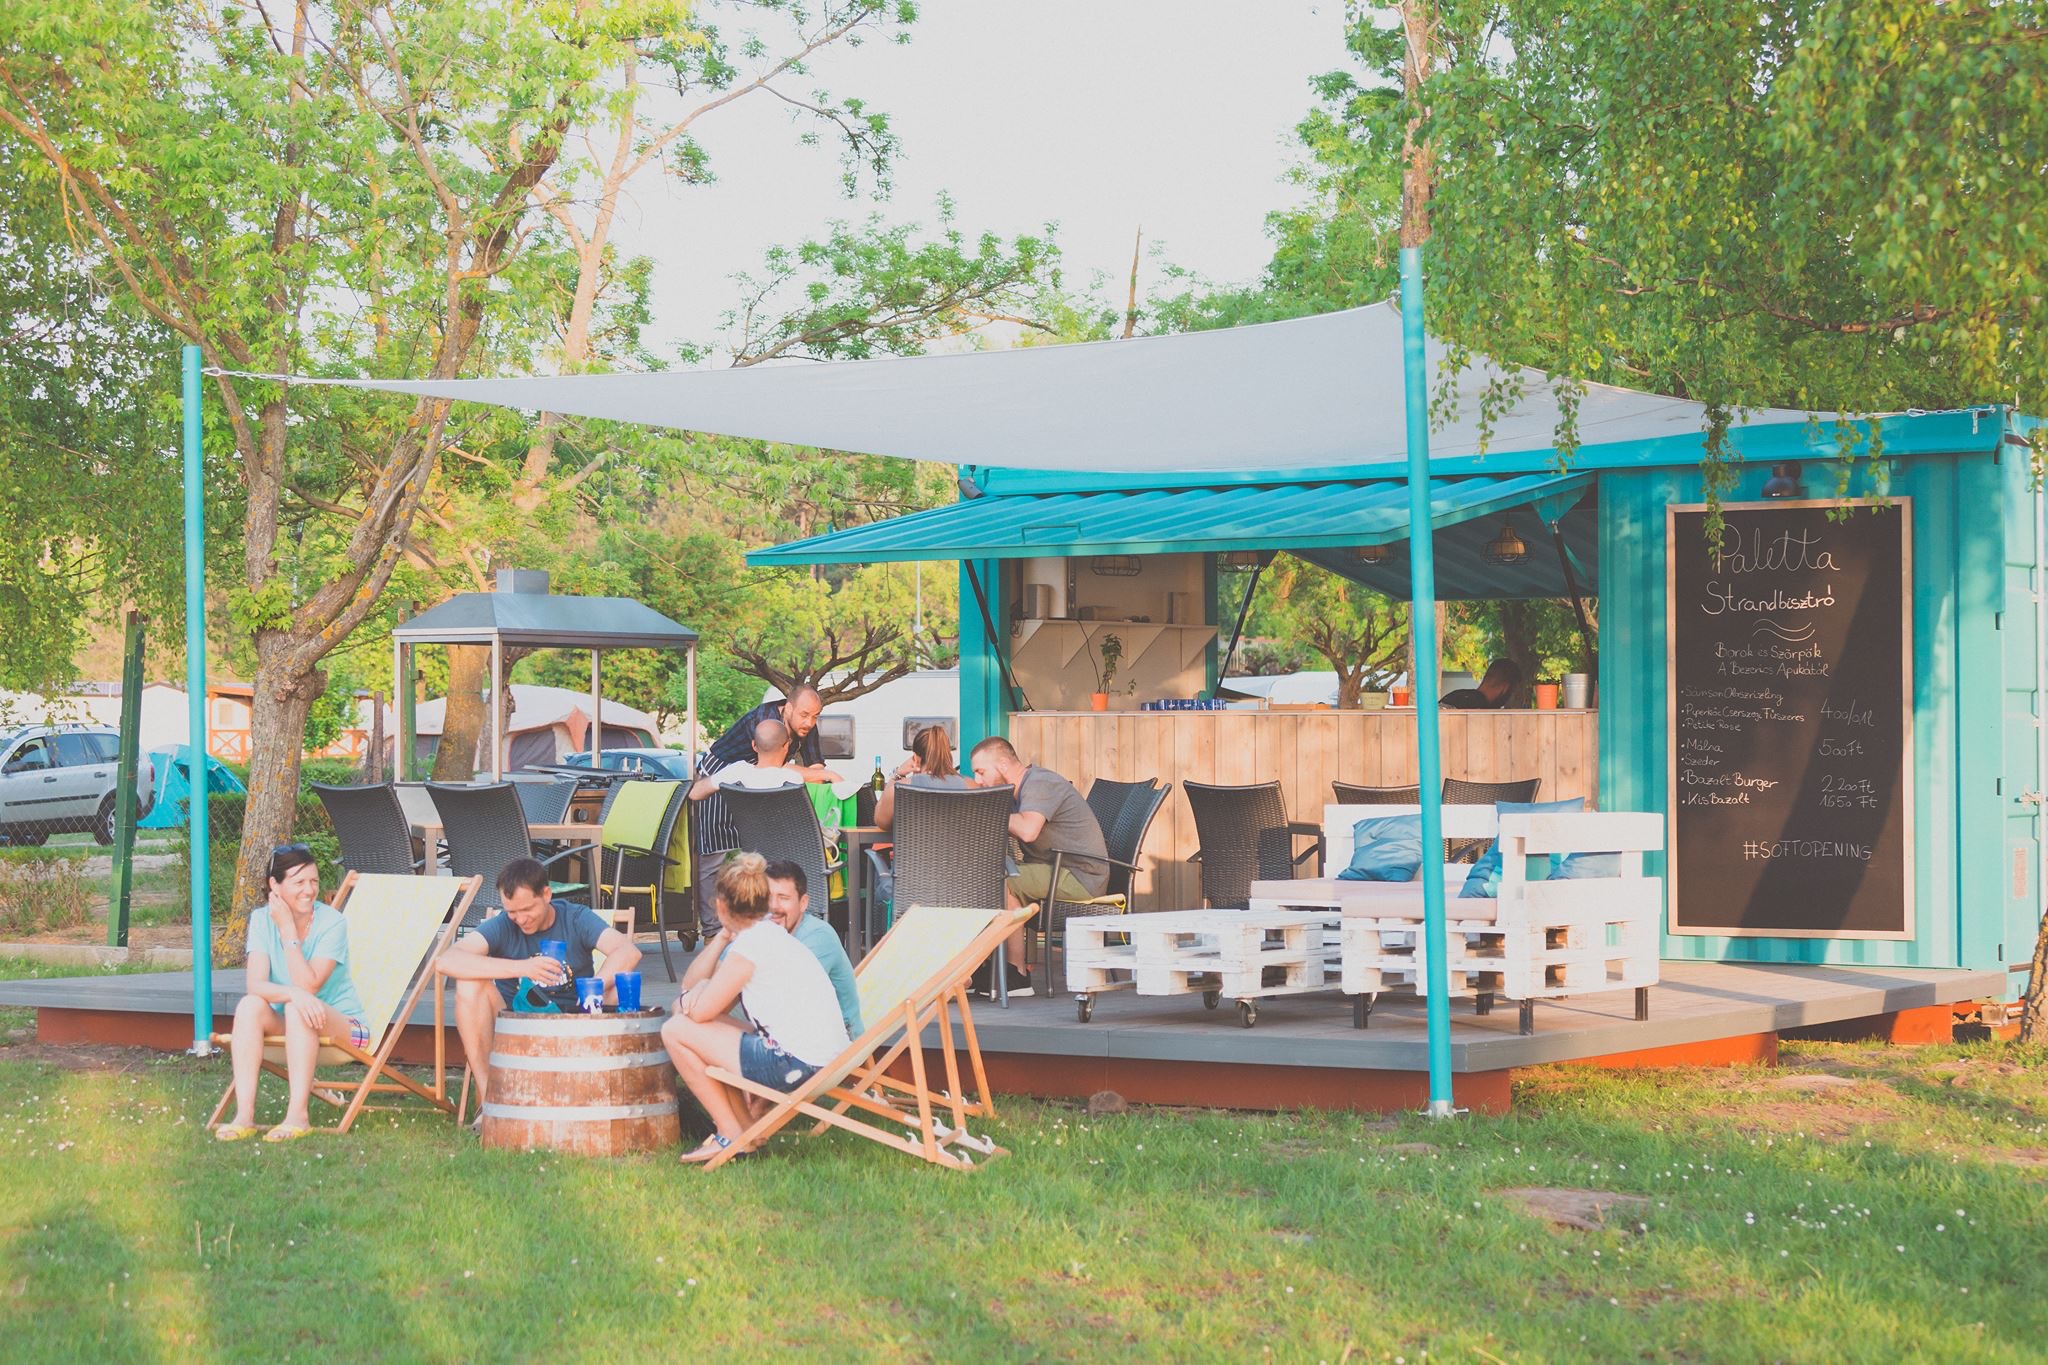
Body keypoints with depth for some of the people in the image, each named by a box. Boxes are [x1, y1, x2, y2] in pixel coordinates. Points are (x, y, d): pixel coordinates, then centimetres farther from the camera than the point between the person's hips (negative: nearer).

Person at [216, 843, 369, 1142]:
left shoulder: (332, 922, -15)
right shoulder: (262, 919, -5)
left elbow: (309, 985, -23)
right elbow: (256, 985, -19)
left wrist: (288, 929, -23)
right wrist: (294, 994, -39)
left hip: (342, 1025, -3)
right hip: (285, 1027, 3)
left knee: (298, 1010, -34)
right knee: (250, 1006, -27)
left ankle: (297, 1116, -37)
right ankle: (244, 1115, -34)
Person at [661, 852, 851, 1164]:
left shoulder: (749, 946, -12)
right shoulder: (774, 934, 17)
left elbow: (701, 1012, -5)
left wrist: (682, 1004, 15)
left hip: (795, 1066, -10)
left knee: (675, 1032, 0)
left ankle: (732, 1135, 6)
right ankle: (747, 1128, 20)